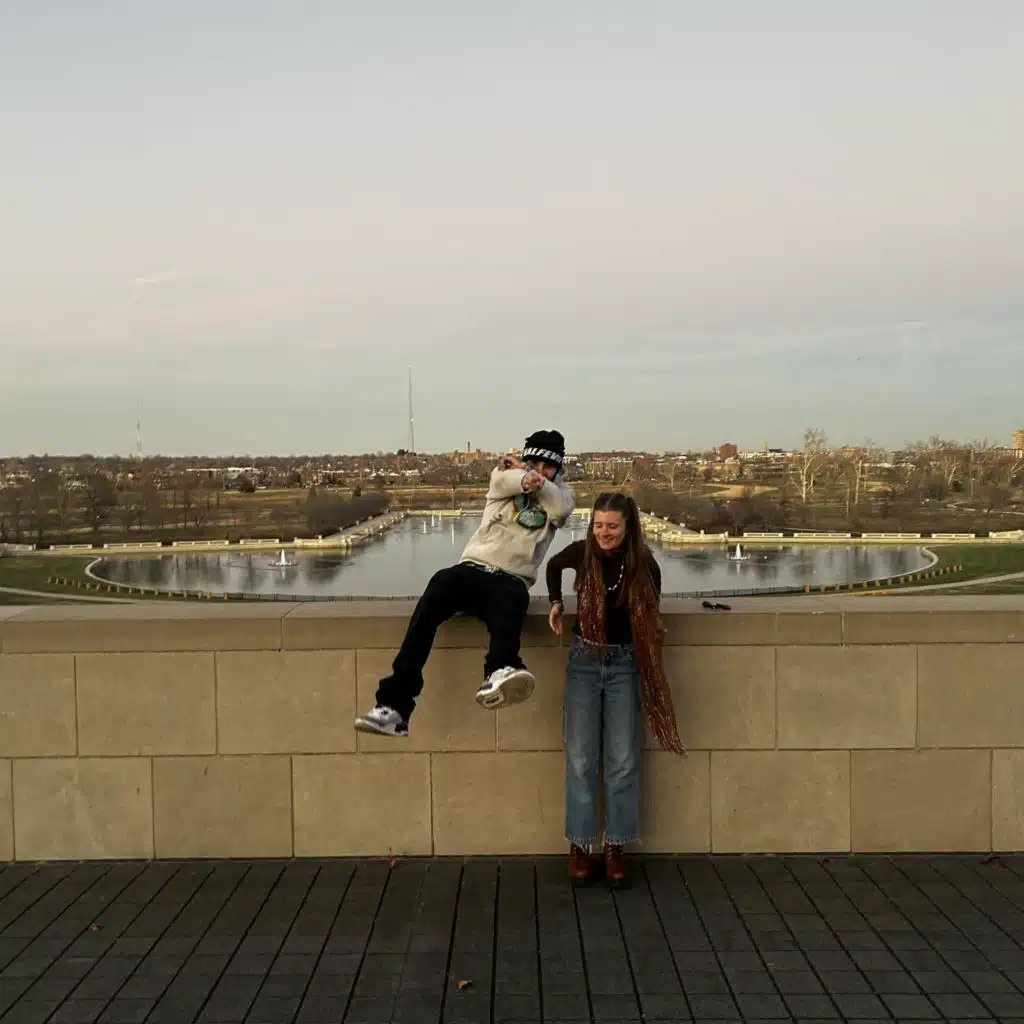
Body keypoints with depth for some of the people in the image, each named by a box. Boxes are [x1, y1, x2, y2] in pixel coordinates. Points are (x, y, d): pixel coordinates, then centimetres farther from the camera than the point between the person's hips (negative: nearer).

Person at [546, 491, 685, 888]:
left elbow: (649, 618, 5)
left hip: (625, 664, 0)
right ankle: (579, 846, 11)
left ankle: (616, 847, 13)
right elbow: (553, 566, 15)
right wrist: (555, 603, 7)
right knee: (580, 758, 1)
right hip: (584, 661, 1)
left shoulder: (644, 565, -10)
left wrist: (654, 633, -10)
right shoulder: (581, 552, -9)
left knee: (623, 759, 1)